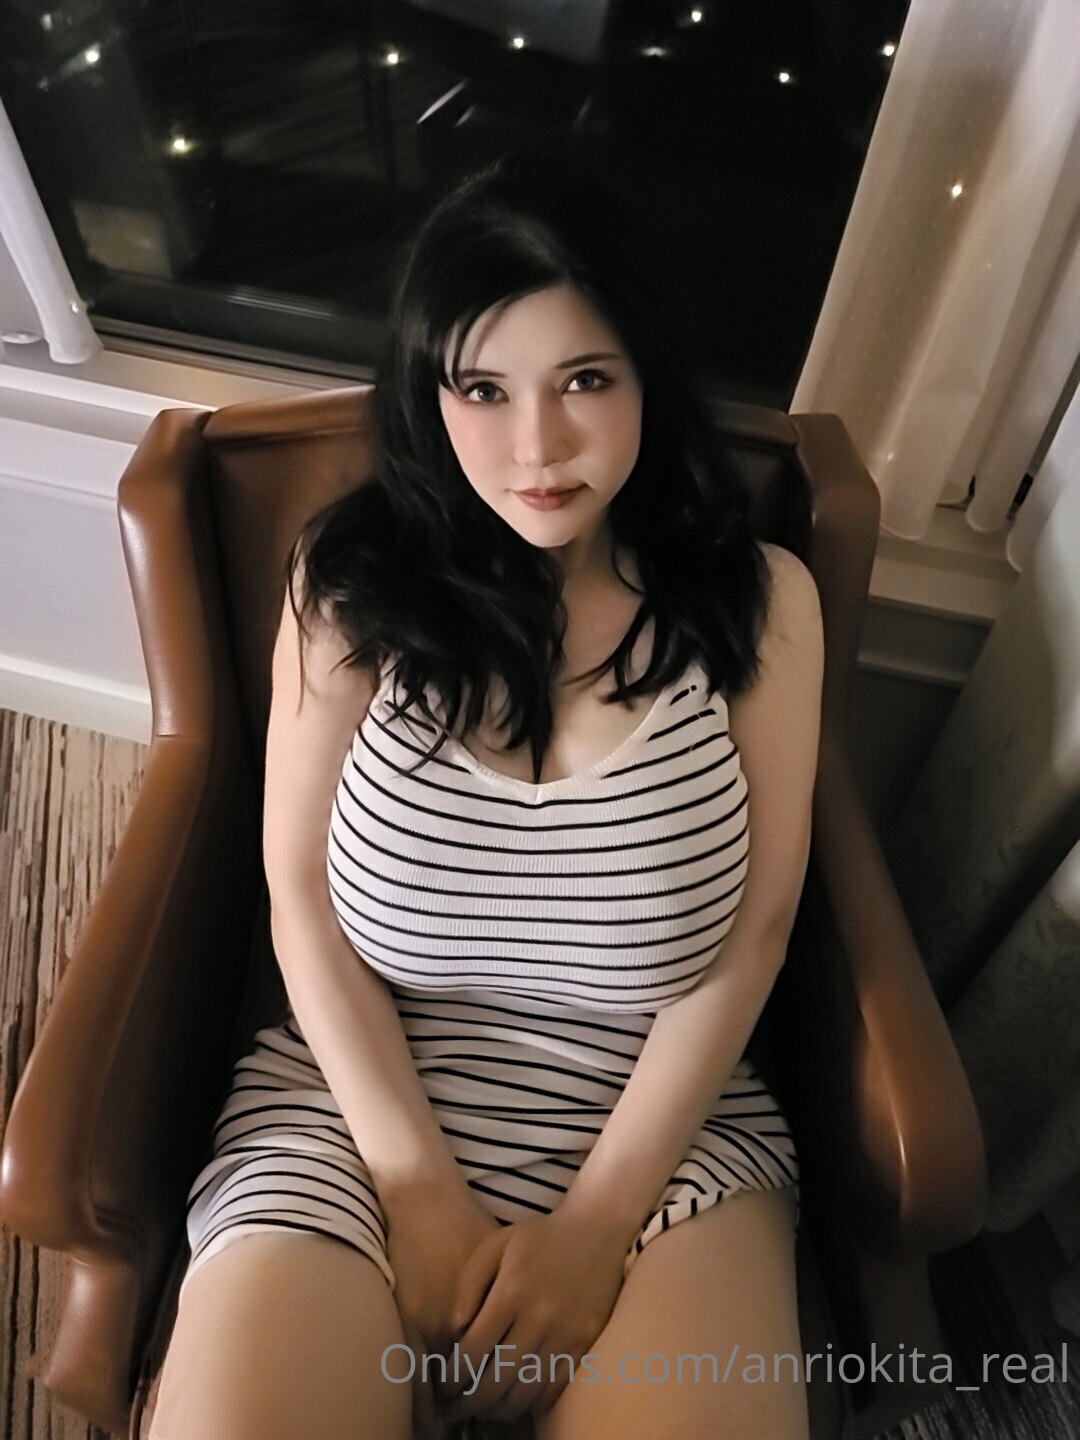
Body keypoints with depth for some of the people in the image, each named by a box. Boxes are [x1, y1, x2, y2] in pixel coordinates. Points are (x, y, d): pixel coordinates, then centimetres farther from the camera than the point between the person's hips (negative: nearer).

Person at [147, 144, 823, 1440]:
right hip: (363, 1101, 1)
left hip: (661, 1118, 1)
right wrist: (422, 1191, -9)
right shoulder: (353, 579, -4)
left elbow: (753, 928, -4)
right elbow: (300, 897, -3)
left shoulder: (760, 600, -3)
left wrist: (598, 1217, -8)